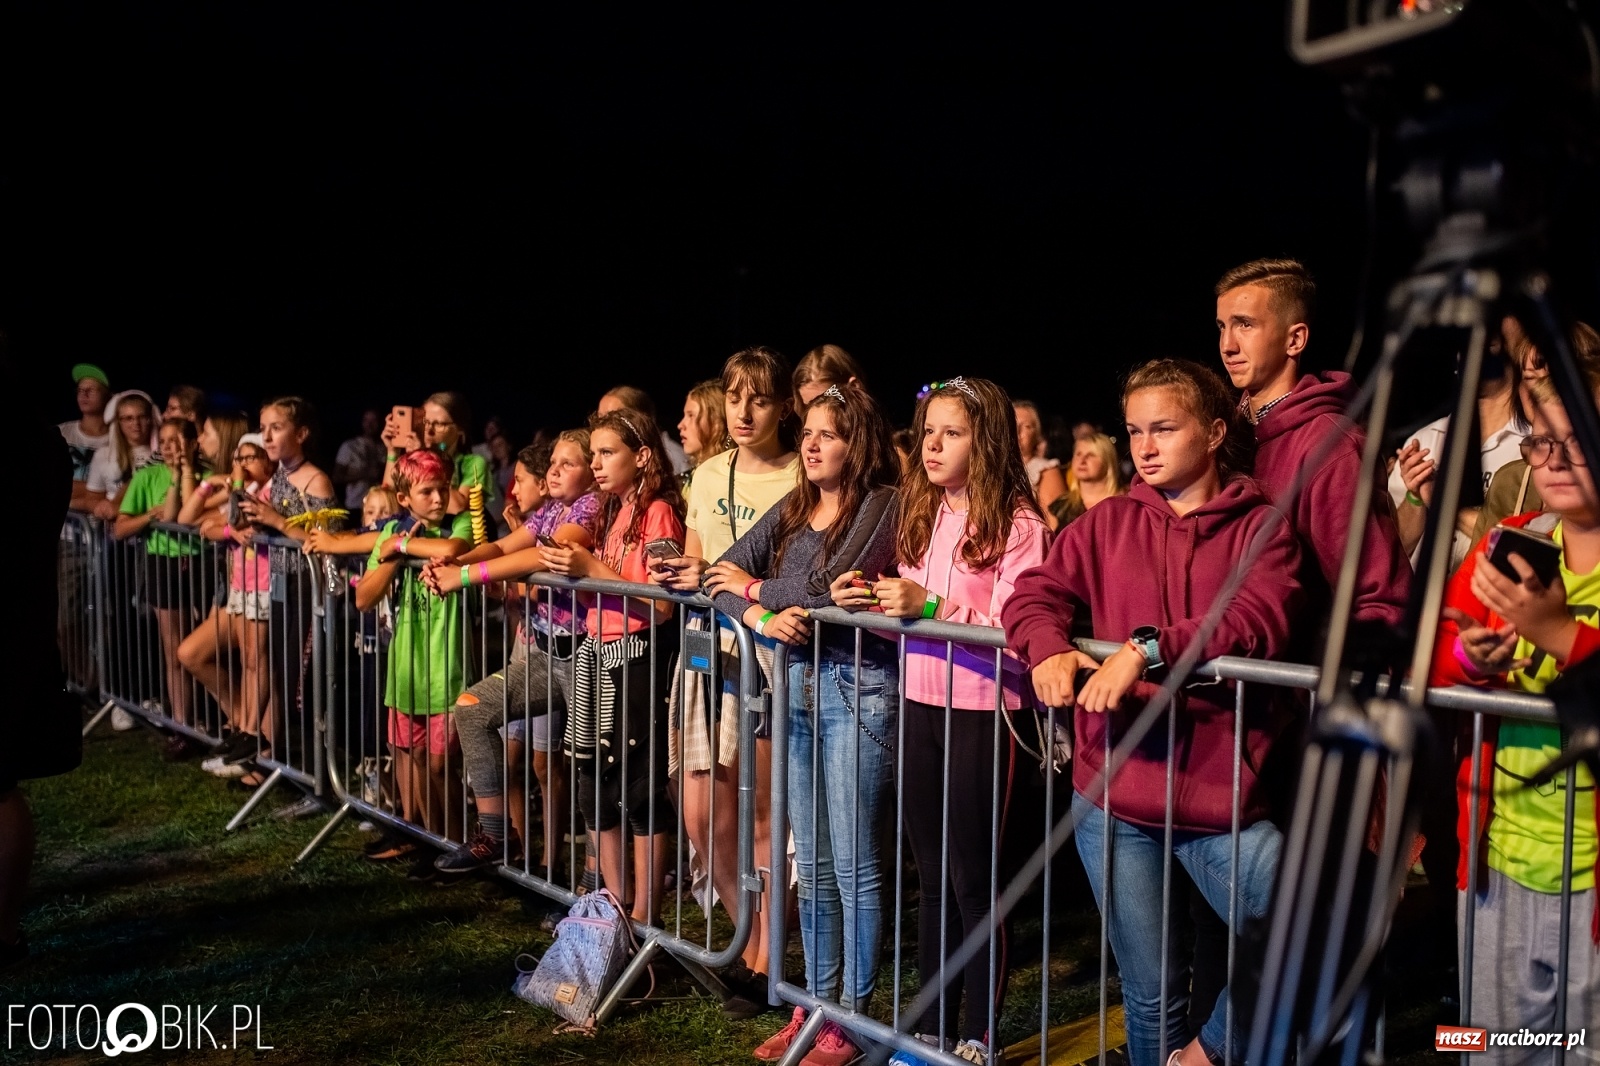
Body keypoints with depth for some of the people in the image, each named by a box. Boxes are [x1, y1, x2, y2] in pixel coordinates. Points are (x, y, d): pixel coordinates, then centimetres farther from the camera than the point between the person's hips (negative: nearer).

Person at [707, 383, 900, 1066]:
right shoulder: (792, 510, 13)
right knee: (812, 862, 14)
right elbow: (721, 574, 4)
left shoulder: (883, 504, -7)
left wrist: (752, 587, -2)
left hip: (857, 688, -6)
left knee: (853, 864, 1)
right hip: (797, 684, 7)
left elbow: (826, 587, -18)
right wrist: (761, 617, -16)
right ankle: (815, 1002, 26)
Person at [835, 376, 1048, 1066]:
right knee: (931, 876, 15)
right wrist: (872, 601, -4)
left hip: (982, 711, -6)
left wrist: (930, 605, -25)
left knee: (974, 879, 4)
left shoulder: (1017, 524, -11)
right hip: (920, 704, 7)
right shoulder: (922, 514, 10)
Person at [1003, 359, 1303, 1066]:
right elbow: (1032, 597, 1)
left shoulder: (1260, 527, 0)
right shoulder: (1106, 524, 9)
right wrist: (1050, 651, -21)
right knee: (1152, 996, 11)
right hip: (1115, 797, 2)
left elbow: (1262, 622, -16)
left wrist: (1147, 647, -29)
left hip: (1224, 793, -1)